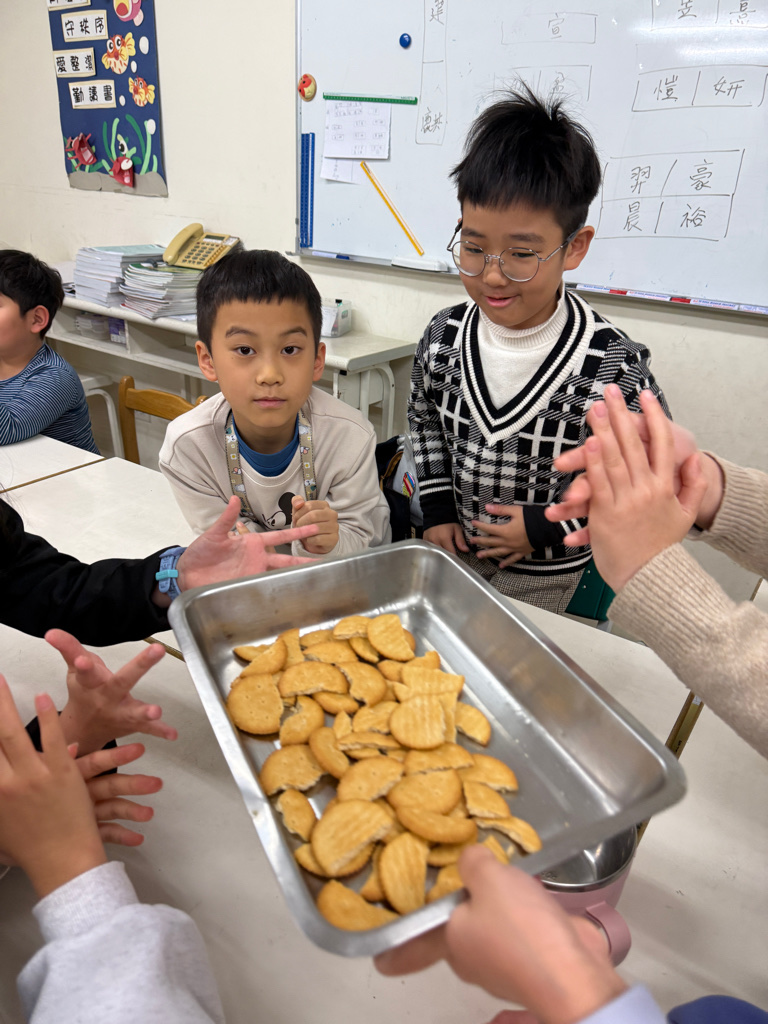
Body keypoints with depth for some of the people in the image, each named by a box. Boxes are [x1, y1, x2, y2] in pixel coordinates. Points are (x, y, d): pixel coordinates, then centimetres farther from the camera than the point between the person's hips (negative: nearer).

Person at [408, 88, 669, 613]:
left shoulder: (616, 365, -23)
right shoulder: (444, 336, -11)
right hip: (452, 548, 4)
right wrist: (437, 509, 0)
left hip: (545, 576, -3)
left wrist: (546, 526, -17)